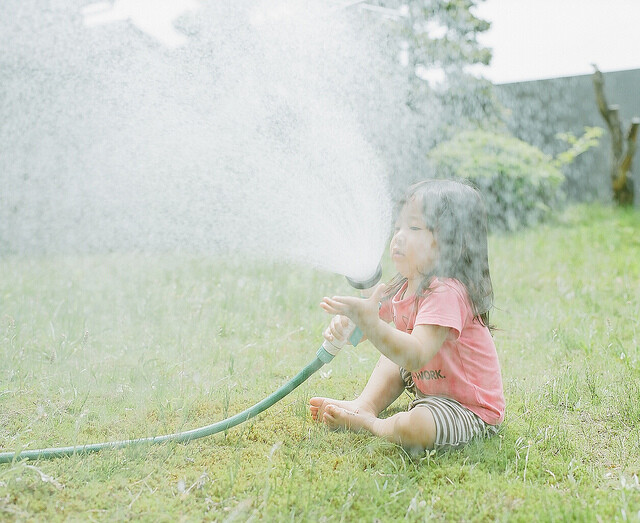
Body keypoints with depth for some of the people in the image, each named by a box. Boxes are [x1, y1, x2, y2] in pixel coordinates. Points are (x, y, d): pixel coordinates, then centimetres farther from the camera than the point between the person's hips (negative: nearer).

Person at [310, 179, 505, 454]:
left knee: (412, 428, -35)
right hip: (430, 386, 10)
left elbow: (416, 356, -40)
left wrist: (370, 323, -53)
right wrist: (344, 323, -17)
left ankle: (366, 424, -6)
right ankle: (365, 405, 10)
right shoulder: (405, 287, 2)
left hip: (471, 411, -10)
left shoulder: (447, 293, -29)